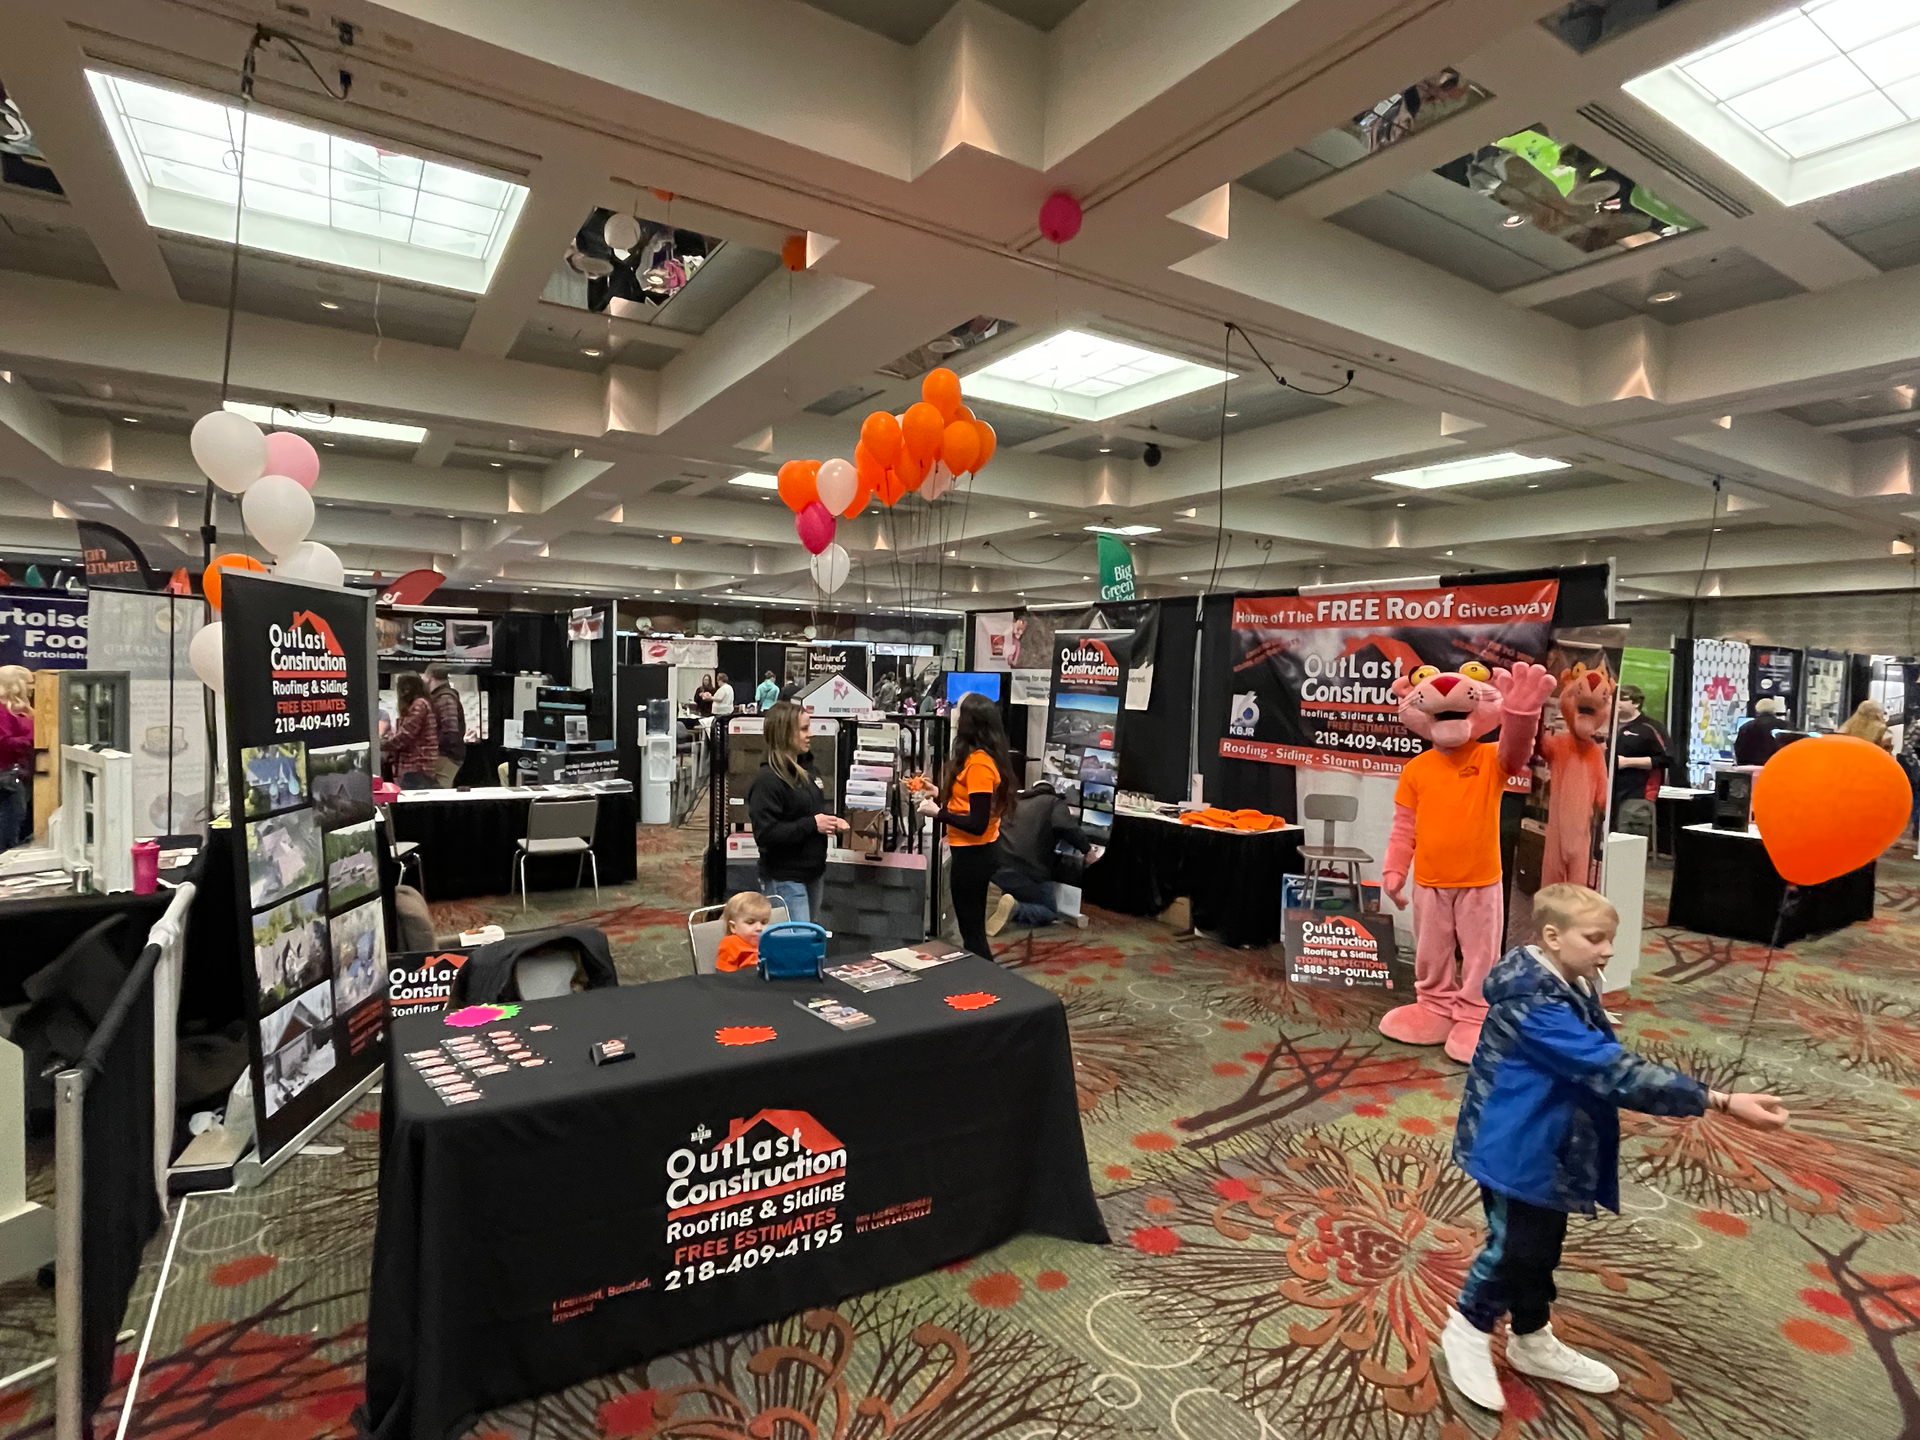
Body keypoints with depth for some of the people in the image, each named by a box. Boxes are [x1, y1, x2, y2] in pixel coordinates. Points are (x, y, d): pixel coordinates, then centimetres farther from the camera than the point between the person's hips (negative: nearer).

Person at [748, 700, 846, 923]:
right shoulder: (767, 781, -19)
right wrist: (812, 825, -23)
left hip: (814, 873, 9)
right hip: (785, 880, -9)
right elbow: (765, 834, -25)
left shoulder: (805, 768, 9)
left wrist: (831, 819, 2)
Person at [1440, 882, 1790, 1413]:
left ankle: (1533, 1341, 40)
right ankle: (1468, 1330, 26)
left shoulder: (1571, 989, 3)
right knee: (1515, 1243, 3)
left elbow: (1605, 1066, 14)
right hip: (1515, 1148, -9)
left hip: (1550, 1149, 9)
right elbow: (1613, 1071, -34)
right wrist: (1719, 1102, -34)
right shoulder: (1534, 1002, -30)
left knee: (1543, 1245, 21)